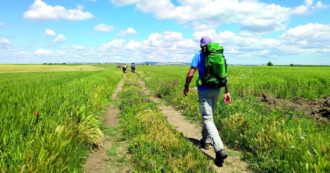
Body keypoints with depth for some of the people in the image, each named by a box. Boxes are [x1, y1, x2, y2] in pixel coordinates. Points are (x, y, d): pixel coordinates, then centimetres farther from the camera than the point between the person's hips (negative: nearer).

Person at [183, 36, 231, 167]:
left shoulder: (198, 55, -6)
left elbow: (190, 74, -12)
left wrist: (186, 86, 4)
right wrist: (227, 91, 6)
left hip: (204, 90, -6)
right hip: (216, 90, 6)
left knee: (208, 119, -7)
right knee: (209, 115, 23)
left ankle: (220, 150, -21)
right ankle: (204, 140, 37)